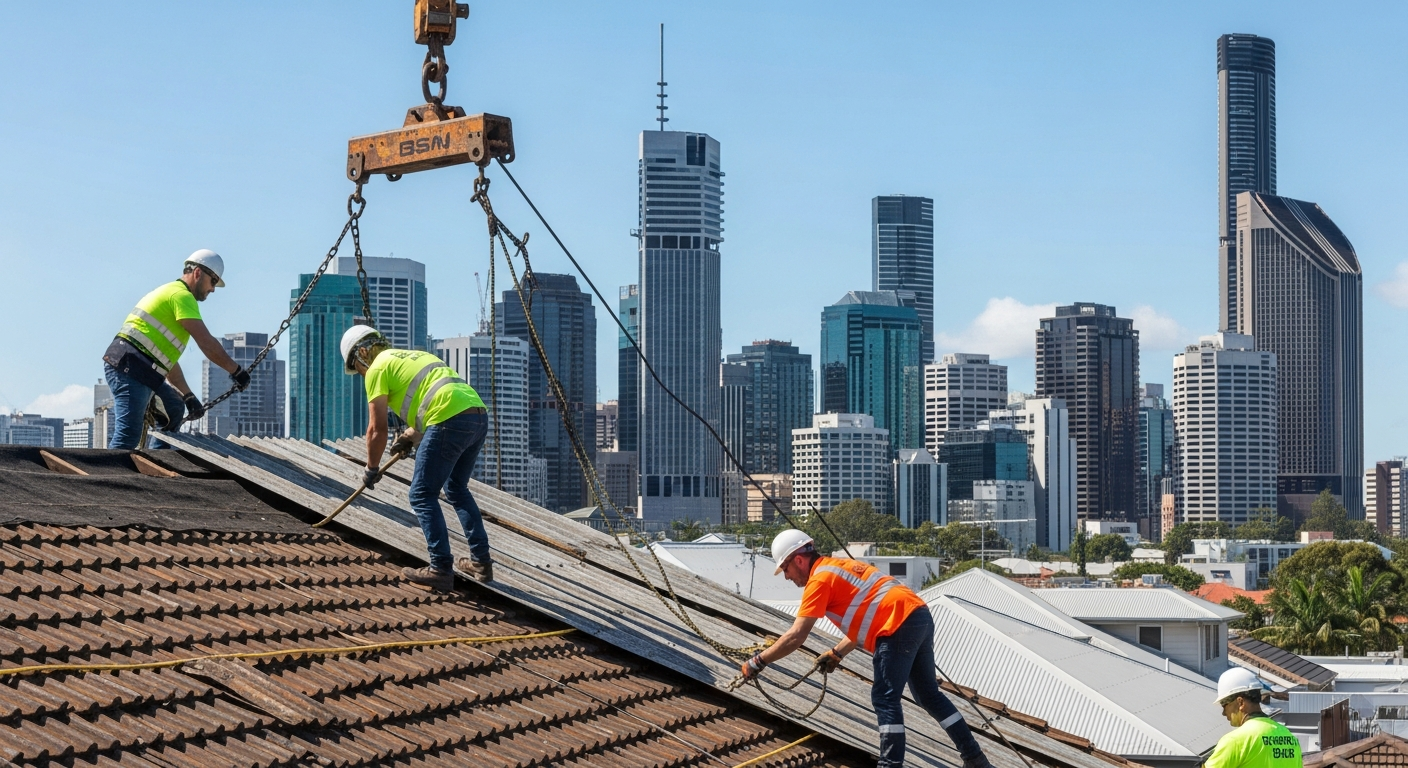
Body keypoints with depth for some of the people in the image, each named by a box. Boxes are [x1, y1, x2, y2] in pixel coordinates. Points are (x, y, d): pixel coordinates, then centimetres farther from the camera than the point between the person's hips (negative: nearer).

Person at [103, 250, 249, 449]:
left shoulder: (169, 293, 28)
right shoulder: (182, 295, -4)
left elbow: (167, 357, 29)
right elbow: (206, 343, -11)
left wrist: (188, 395, 26)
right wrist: (236, 371, 0)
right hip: (129, 367, -10)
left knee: (174, 409, 23)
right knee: (127, 437, -19)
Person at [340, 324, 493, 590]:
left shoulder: (378, 368, 7)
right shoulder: (412, 355, 31)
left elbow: (377, 429, 5)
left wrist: (371, 469, 18)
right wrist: (411, 436, 43)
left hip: (451, 422, -8)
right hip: (479, 416, 8)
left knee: (423, 495, 2)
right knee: (457, 489, 25)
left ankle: (441, 570, -2)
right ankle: (481, 562, 25)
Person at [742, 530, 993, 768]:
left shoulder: (819, 578, -4)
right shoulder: (840, 567, 23)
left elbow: (796, 637, -9)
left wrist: (756, 662, -2)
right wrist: (837, 653, 28)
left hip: (900, 625, -10)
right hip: (920, 615, 10)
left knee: (885, 699, -7)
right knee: (929, 694, 18)